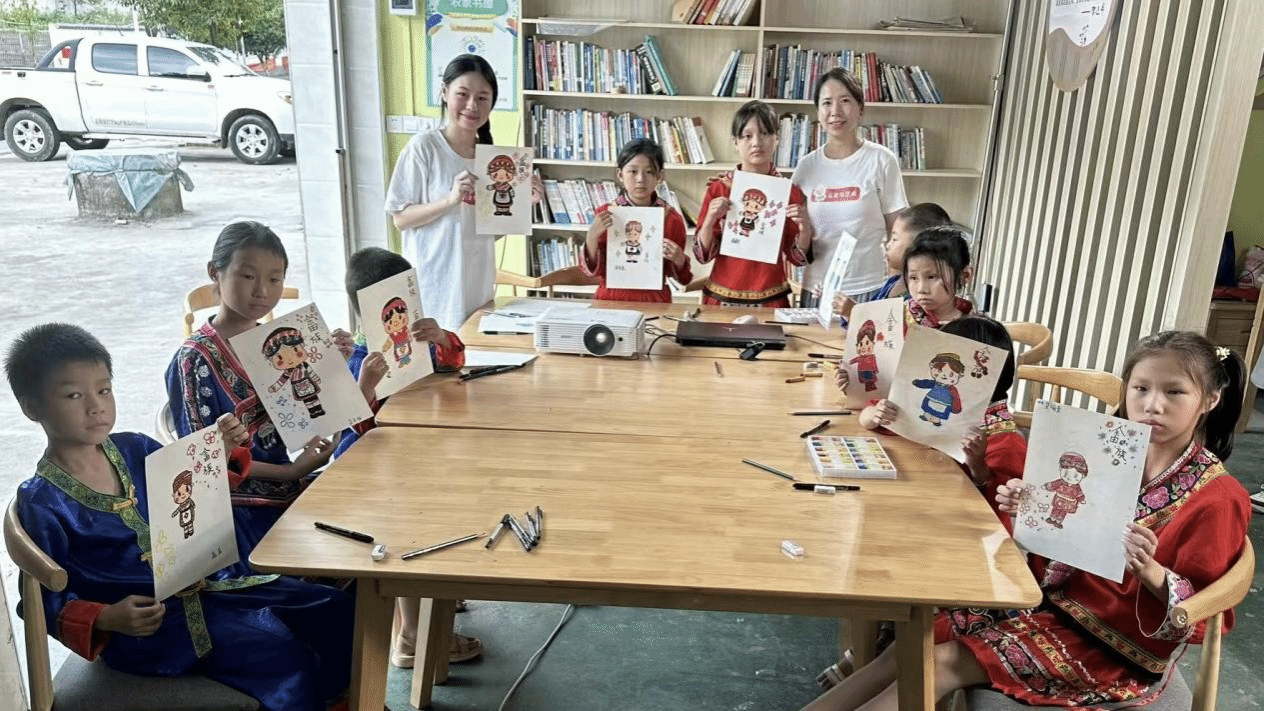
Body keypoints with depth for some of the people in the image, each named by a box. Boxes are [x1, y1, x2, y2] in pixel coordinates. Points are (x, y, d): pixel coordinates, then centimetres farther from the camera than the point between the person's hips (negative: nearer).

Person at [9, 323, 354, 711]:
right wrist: (108, 620, -25)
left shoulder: (134, 449, 3)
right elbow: (46, 602, -8)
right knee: (285, 657, -23)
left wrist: (226, 450, -2)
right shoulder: (43, 502, -13)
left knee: (337, 612, 3)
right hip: (150, 623, -6)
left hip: (212, 580, 7)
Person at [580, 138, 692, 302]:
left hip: (654, 301, 1)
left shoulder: (672, 218, 3)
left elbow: (681, 277, 14)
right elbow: (592, 270, 3)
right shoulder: (605, 213, 2)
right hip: (611, 300, 0)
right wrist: (592, 237, -12)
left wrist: (679, 260, -7)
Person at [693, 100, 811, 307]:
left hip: (771, 300, 0)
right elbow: (703, 255, -2)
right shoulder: (719, 188, -3)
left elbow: (797, 258, 4)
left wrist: (805, 230, -14)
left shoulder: (790, 192, -2)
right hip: (722, 297, 0)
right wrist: (709, 221, -18)